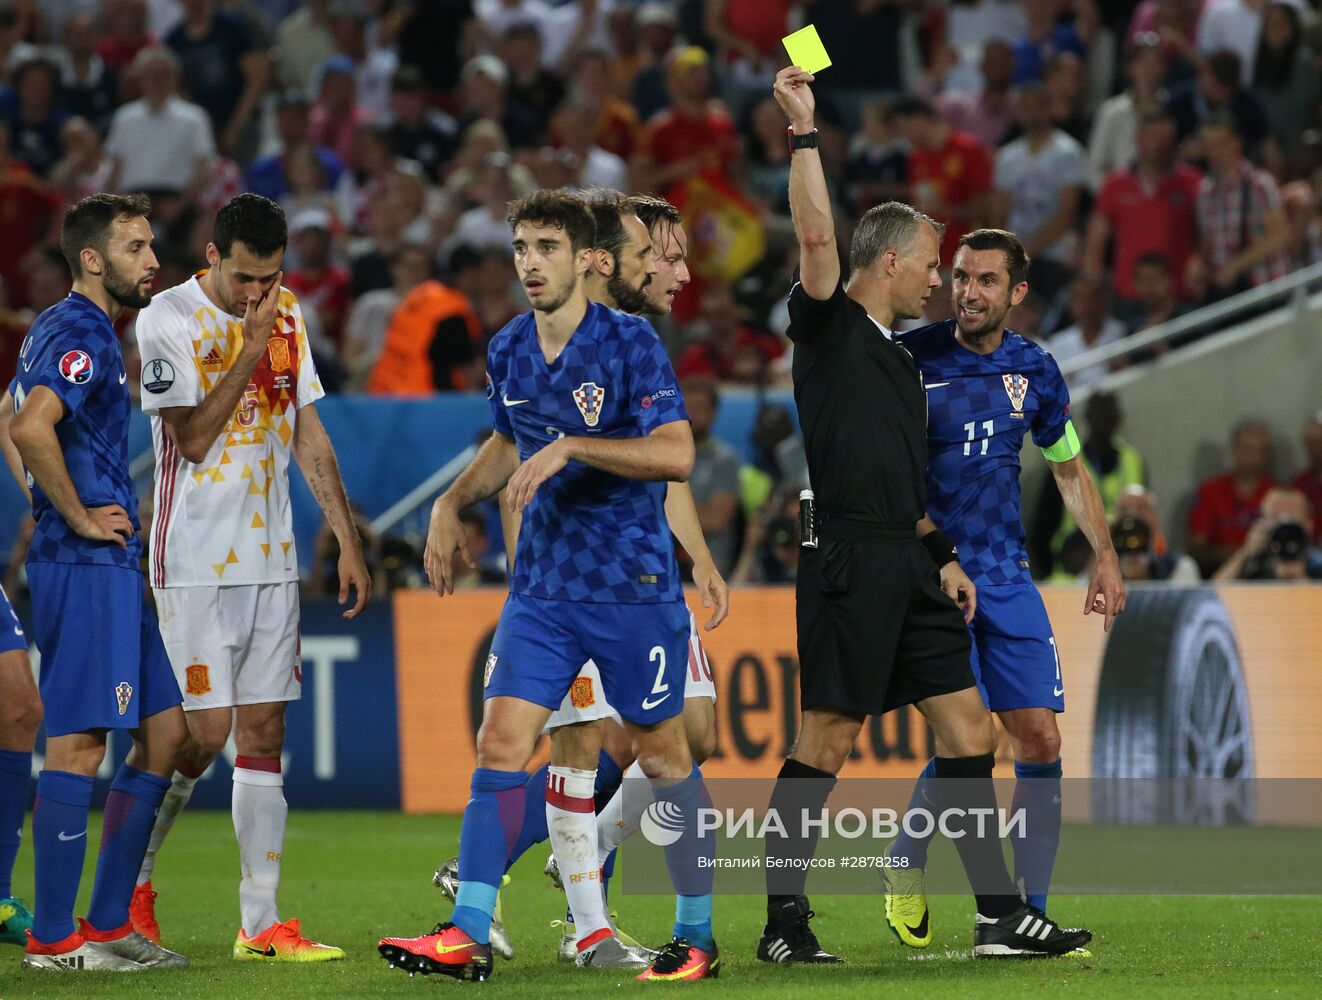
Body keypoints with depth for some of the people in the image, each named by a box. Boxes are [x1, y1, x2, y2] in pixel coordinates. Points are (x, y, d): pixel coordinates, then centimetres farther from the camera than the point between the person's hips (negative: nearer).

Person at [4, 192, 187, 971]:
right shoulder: (82, 332, -14)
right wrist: (79, 515, -18)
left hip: (109, 564, 10)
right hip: (86, 565, -10)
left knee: (164, 730, 11)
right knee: (78, 744, -8)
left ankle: (109, 922, 14)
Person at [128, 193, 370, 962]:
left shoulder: (287, 313, 8)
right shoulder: (167, 320, -9)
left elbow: (308, 434, 15)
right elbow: (194, 438, -16)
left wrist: (348, 539, 12)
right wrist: (252, 348, -20)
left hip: (273, 559, 6)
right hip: (196, 562, -6)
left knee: (265, 734, 3)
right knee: (205, 733, -9)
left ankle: (261, 924, 4)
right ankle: (130, 883, 11)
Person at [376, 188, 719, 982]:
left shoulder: (631, 344, -13)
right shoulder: (508, 352, 6)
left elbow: (677, 453, -23)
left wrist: (571, 447, -28)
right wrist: (452, 504, 15)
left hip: (634, 587, -5)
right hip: (543, 584, 5)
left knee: (664, 759, 5)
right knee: (501, 744, -8)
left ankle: (697, 938, 19)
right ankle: (468, 937, -11)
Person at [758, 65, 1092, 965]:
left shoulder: (901, 358, 22)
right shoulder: (829, 327, -1)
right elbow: (817, 237, -18)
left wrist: (943, 554, 21)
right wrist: (804, 132, -19)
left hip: (908, 566, 8)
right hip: (849, 562, -8)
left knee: (969, 729, 5)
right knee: (828, 739, -6)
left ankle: (999, 914, 7)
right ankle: (784, 920, 1)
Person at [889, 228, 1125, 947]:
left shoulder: (1035, 370, 6)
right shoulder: (907, 359, -7)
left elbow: (1069, 468, 21)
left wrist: (1105, 555, 12)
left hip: (1006, 577, 4)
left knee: (1040, 742, -2)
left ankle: (1029, 912, 8)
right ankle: (904, 869, 13)